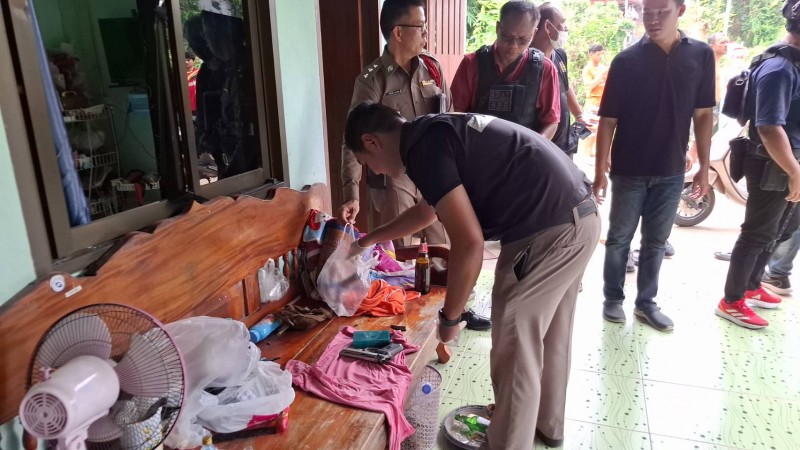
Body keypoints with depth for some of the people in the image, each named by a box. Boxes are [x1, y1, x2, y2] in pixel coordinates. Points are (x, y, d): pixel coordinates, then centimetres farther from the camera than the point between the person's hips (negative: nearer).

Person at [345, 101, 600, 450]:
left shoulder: (421, 146, -13)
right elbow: (426, 211, 35)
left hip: (548, 229, -10)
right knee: (547, 334, 25)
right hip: (577, 215, 10)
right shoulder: (436, 133, 18)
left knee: (515, 349, 4)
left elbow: (469, 242, -20)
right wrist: (369, 240, 46)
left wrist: (449, 317, -5)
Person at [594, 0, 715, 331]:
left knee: (656, 242, 12)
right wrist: (600, 171, -9)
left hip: (671, 171, 2)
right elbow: (608, 120, -6)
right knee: (619, 238, 9)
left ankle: (646, 302, 26)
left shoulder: (701, 55, 1)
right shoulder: (626, 60, -6)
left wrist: (704, 166, 3)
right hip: (629, 171, -2)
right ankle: (613, 298, 24)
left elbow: (703, 115, 5)